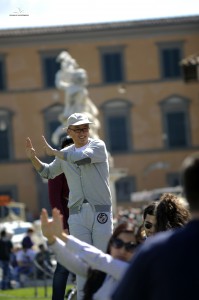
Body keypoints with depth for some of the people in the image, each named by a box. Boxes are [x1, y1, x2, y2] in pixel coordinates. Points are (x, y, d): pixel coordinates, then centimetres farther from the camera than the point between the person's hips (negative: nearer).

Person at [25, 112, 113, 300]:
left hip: (100, 212, -3)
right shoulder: (65, 155, 13)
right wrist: (33, 158, 12)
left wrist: (54, 152, -11)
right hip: (77, 214, 3)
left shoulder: (98, 146, -2)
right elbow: (47, 173, 29)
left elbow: (82, 157, -22)